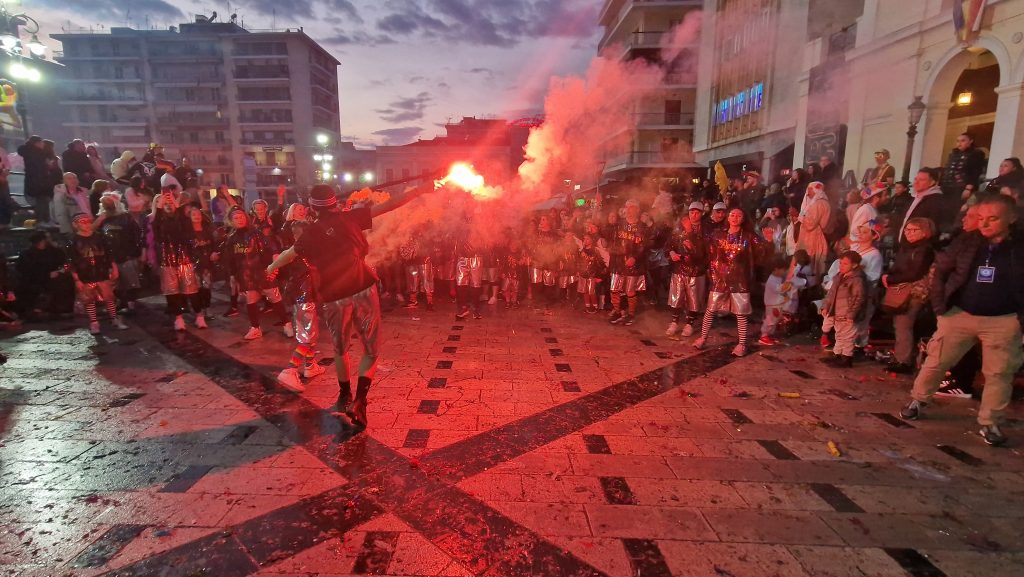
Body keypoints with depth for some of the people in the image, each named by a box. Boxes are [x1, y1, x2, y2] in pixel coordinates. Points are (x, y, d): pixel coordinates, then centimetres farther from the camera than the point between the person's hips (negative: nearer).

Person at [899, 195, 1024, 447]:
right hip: (959, 315, 1)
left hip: (1003, 321, -1)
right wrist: (939, 304, -1)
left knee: (999, 373, 5)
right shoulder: (966, 241, -1)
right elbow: (940, 270, 5)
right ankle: (918, 402, 22)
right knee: (936, 362, 5)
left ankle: (989, 423, 19)